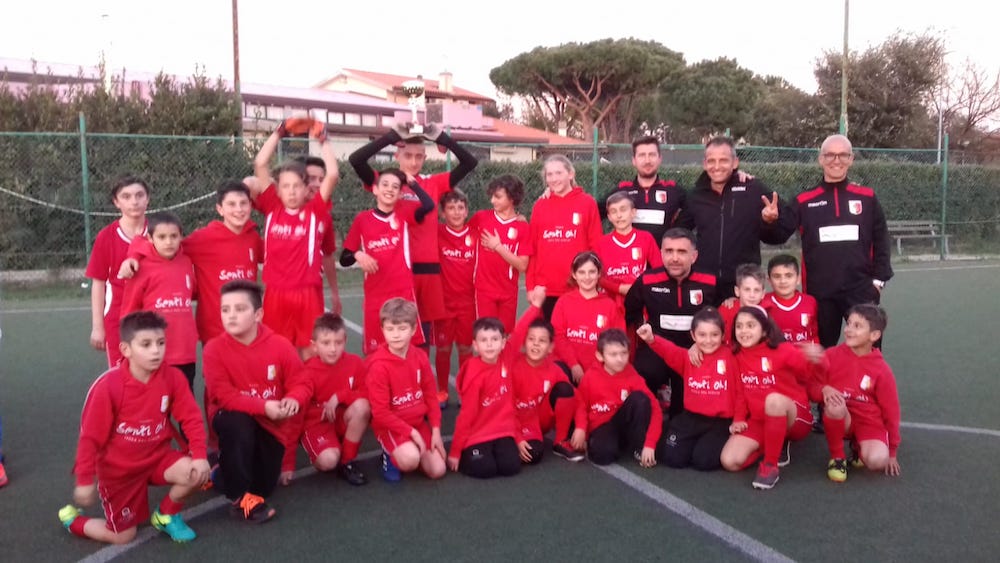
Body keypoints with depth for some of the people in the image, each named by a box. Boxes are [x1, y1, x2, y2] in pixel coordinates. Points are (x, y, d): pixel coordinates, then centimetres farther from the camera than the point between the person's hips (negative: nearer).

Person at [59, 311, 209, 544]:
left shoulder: (172, 377, -15)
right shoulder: (108, 385, -23)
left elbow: (191, 418, -10)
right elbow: (90, 436, -15)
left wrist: (199, 456, -22)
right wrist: (85, 480, -11)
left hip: (157, 456, 3)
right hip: (118, 468, -3)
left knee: (197, 474, -25)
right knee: (123, 537, 2)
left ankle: (166, 515, 7)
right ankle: (72, 519, 32)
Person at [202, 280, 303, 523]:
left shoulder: (281, 345, -12)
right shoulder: (214, 348, -16)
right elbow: (224, 395, -22)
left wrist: (292, 400, -31)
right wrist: (263, 406, -35)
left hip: (270, 424, 2)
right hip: (232, 419, -2)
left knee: (264, 486, -4)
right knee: (238, 422, -38)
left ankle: (224, 475, 31)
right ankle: (239, 497, -21)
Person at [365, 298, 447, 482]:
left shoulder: (420, 357, -3)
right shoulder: (379, 365, -20)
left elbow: (430, 396, 5)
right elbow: (380, 413, -17)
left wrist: (436, 430, -4)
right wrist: (411, 432, -18)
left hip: (418, 423, 6)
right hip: (390, 426, -5)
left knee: (438, 470, -7)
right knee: (410, 460, -32)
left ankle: (407, 451, 20)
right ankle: (390, 457, 2)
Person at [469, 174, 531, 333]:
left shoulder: (523, 226, -4)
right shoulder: (481, 217, 0)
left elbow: (522, 265, -9)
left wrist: (498, 247, -14)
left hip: (508, 292, 0)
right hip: (484, 289, 0)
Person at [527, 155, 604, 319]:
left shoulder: (587, 203, 2)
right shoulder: (539, 206, 9)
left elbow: (596, 246, 2)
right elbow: (532, 249, 8)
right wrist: (530, 285, 3)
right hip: (545, 289, 2)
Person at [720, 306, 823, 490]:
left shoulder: (782, 350, -13)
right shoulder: (738, 356, 2)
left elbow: (807, 371, -27)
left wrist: (813, 358, -50)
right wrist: (738, 419, -2)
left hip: (796, 419, -5)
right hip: (758, 421, 5)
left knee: (774, 399, -42)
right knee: (730, 461, -19)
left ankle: (770, 465, -23)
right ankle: (777, 446, 10)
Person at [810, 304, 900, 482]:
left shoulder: (882, 370, -8)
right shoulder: (832, 355, -7)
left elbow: (891, 411, 0)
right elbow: (813, 387, 1)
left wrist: (892, 452, 4)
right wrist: (824, 390, -25)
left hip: (870, 422, 0)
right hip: (841, 419, 1)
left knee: (878, 460, -30)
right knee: (835, 405, -36)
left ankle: (859, 446, 9)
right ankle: (837, 457, -12)